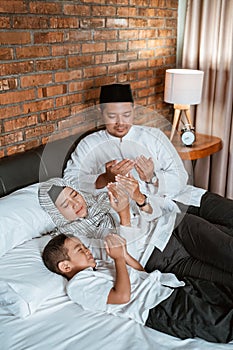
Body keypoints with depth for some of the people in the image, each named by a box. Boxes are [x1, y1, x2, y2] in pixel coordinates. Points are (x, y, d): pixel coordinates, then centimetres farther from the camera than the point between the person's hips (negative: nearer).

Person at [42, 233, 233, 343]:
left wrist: (124, 253, 8)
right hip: (159, 307, -9)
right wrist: (118, 258, -6)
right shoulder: (77, 284, -4)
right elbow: (123, 295, -18)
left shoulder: (98, 261, 23)